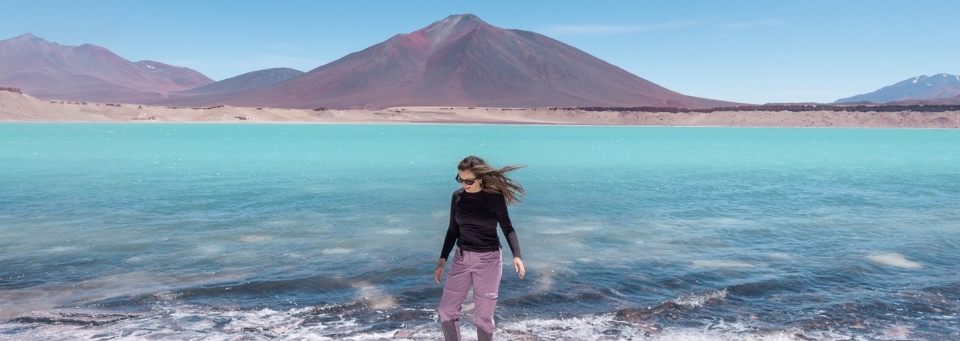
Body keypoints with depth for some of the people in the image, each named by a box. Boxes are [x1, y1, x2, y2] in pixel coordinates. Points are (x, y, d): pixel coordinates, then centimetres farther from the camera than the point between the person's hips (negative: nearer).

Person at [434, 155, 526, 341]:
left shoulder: (495, 197, -12)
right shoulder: (457, 196, 0)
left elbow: (507, 228, -6)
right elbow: (453, 230, 9)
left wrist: (516, 256, -19)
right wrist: (442, 259, 7)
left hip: (489, 260, -4)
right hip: (462, 258, 4)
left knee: (483, 314, 5)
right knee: (446, 310, 3)